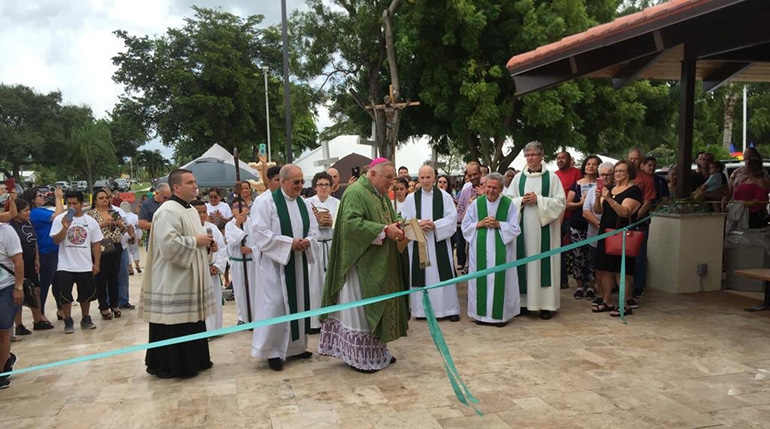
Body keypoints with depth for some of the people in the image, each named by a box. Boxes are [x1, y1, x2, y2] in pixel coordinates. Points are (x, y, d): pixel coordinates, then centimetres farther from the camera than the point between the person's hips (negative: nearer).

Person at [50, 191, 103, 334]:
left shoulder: (91, 221, 2)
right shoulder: (60, 219, -4)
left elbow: (96, 243, 5)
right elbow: (56, 240, -10)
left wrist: (97, 263, 0)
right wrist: (65, 228, -25)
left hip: (85, 266, 2)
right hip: (65, 266, -2)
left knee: (87, 294, 10)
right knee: (65, 294, -1)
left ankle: (86, 319, 25)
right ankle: (68, 322, 13)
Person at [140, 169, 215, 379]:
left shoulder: (191, 210, 14)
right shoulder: (167, 211, -17)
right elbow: (168, 245, -27)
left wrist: (207, 245, 5)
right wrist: (196, 241, -18)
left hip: (190, 279, 10)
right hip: (173, 282, -10)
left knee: (192, 321, 15)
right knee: (173, 325, -2)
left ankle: (193, 360, 26)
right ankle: (168, 365, 9)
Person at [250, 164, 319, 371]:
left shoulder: (304, 204, 9)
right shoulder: (266, 202, -11)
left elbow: (314, 229, 12)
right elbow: (260, 232, -18)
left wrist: (308, 241, -11)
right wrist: (289, 242, -21)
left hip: (299, 262, 7)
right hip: (275, 263, -7)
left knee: (298, 302, 12)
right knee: (275, 305, -4)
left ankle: (295, 346, 25)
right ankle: (273, 350, 9)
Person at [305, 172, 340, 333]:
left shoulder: (337, 203, 7)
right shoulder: (307, 203, 6)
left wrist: (332, 223, -14)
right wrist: (315, 221, -12)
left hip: (332, 246, 1)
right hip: (314, 246, -1)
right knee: (315, 283, -2)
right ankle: (314, 321, 4)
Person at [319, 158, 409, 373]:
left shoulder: (381, 195, 15)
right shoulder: (355, 193, -14)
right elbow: (352, 223, -25)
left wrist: (398, 228, -1)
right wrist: (384, 230, -27)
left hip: (380, 265, 10)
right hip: (362, 264, -9)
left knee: (378, 306, 14)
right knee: (360, 308, -1)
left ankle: (377, 351, 24)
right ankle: (360, 357, 10)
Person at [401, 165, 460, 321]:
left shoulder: (444, 196, 3)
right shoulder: (411, 198, 6)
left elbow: (452, 218, -2)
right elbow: (405, 220, 3)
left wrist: (435, 225, -15)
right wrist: (419, 224, -15)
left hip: (440, 242, -1)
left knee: (442, 275, 0)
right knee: (421, 275, 3)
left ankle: (449, 309, 8)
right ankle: (422, 308, 12)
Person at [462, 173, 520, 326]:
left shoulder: (509, 204, -1)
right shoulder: (476, 203, 3)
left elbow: (515, 229, -2)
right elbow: (465, 226, 6)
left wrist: (498, 224, -13)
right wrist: (479, 224, -9)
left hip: (501, 249, -1)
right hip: (480, 249, 1)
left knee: (499, 279, 0)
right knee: (481, 280, 4)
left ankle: (500, 314, 12)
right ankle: (481, 313, 15)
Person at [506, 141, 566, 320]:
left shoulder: (552, 177, 1)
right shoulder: (518, 177, 10)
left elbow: (560, 202, -4)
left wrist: (538, 200, -14)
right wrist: (521, 200, -9)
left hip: (543, 227, -3)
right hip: (522, 226, 3)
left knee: (543, 262, -2)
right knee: (523, 261, 3)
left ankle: (546, 304, 5)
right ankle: (524, 301, 11)